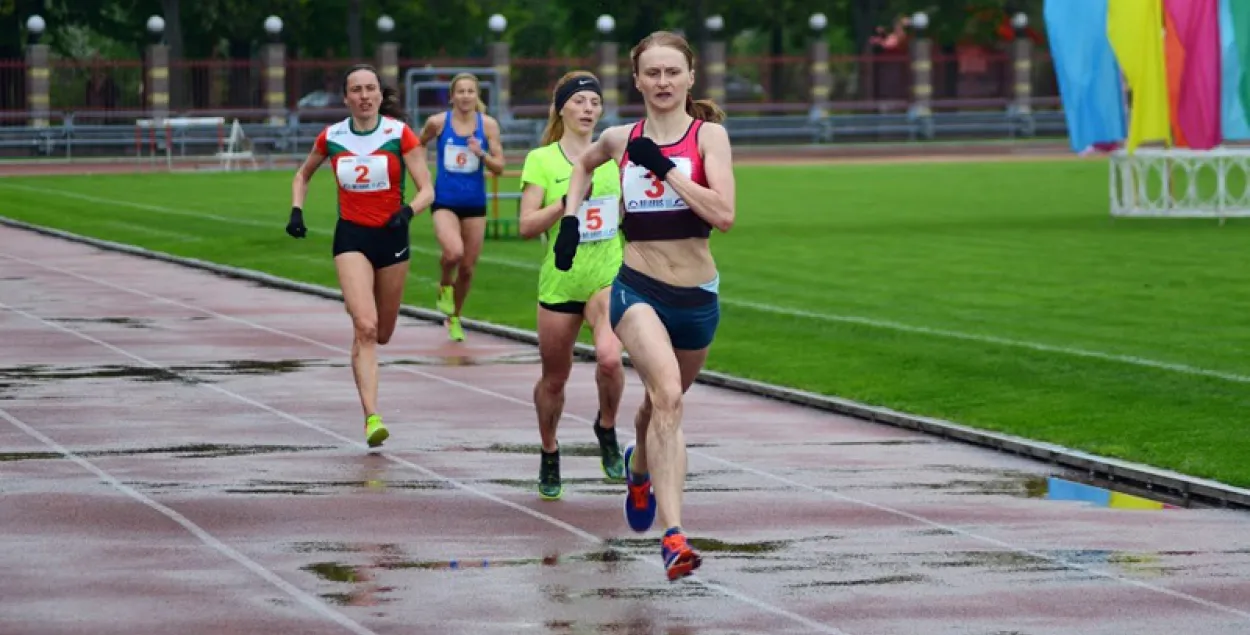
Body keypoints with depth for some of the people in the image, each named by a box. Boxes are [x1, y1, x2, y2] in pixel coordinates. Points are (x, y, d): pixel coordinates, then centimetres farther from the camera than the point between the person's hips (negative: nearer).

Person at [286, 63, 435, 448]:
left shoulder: (400, 134, -7)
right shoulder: (331, 138, -2)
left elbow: (427, 190, -10)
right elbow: (302, 176, 18)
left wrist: (408, 211, -30)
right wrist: (296, 211, 1)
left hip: (392, 236, 1)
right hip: (351, 237, -1)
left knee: (382, 334, 14)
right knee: (365, 327, -19)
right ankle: (372, 418, -22)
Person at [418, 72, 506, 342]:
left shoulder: (488, 125, -2)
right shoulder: (438, 122, -4)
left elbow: (499, 167, -2)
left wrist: (481, 153, -20)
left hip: (474, 203, 2)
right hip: (445, 201, -2)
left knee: (467, 268, 9)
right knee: (453, 253, -27)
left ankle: (454, 317, 33)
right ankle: (444, 286, 7)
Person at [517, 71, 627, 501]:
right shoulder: (540, 160, -2)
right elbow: (527, 225, -9)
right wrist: (567, 201, -20)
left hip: (609, 276, 1)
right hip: (559, 283, -1)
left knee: (609, 358, -25)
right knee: (554, 377, 9)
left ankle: (607, 429, 3)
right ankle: (550, 457, 33)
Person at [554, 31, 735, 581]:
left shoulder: (709, 135, -4)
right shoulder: (620, 139, 4)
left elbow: (723, 214, -18)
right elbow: (583, 164, 29)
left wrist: (666, 168, -19)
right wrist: (570, 216, 15)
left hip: (697, 295, 1)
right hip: (637, 288, -1)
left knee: (662, 401, 21)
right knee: (667, 394, -26)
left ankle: (640, 466, 59)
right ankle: (673, 535, -36)